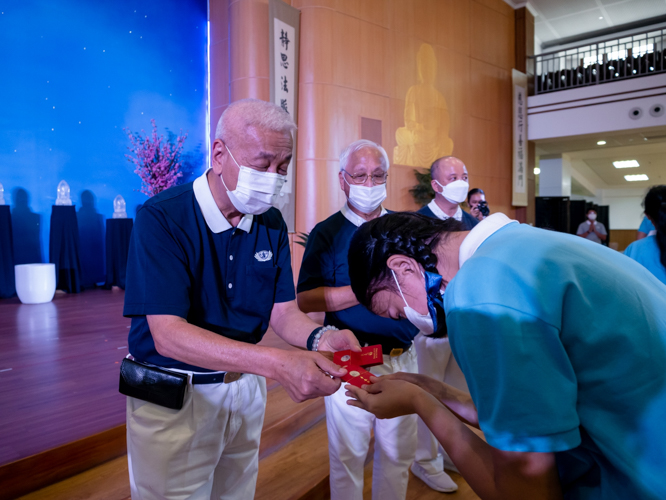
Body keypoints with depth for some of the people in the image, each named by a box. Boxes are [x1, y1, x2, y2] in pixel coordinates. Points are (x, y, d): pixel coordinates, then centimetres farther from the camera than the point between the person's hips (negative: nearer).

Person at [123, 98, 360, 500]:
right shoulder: (162, 218, -22)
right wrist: (277, 364, -41)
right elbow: (167, 334, -29)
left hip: (245, 388, 6)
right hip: (173, 399, -5)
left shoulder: (272, 223, -4)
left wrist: (319, 338, -26)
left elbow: (282, 310, -2)